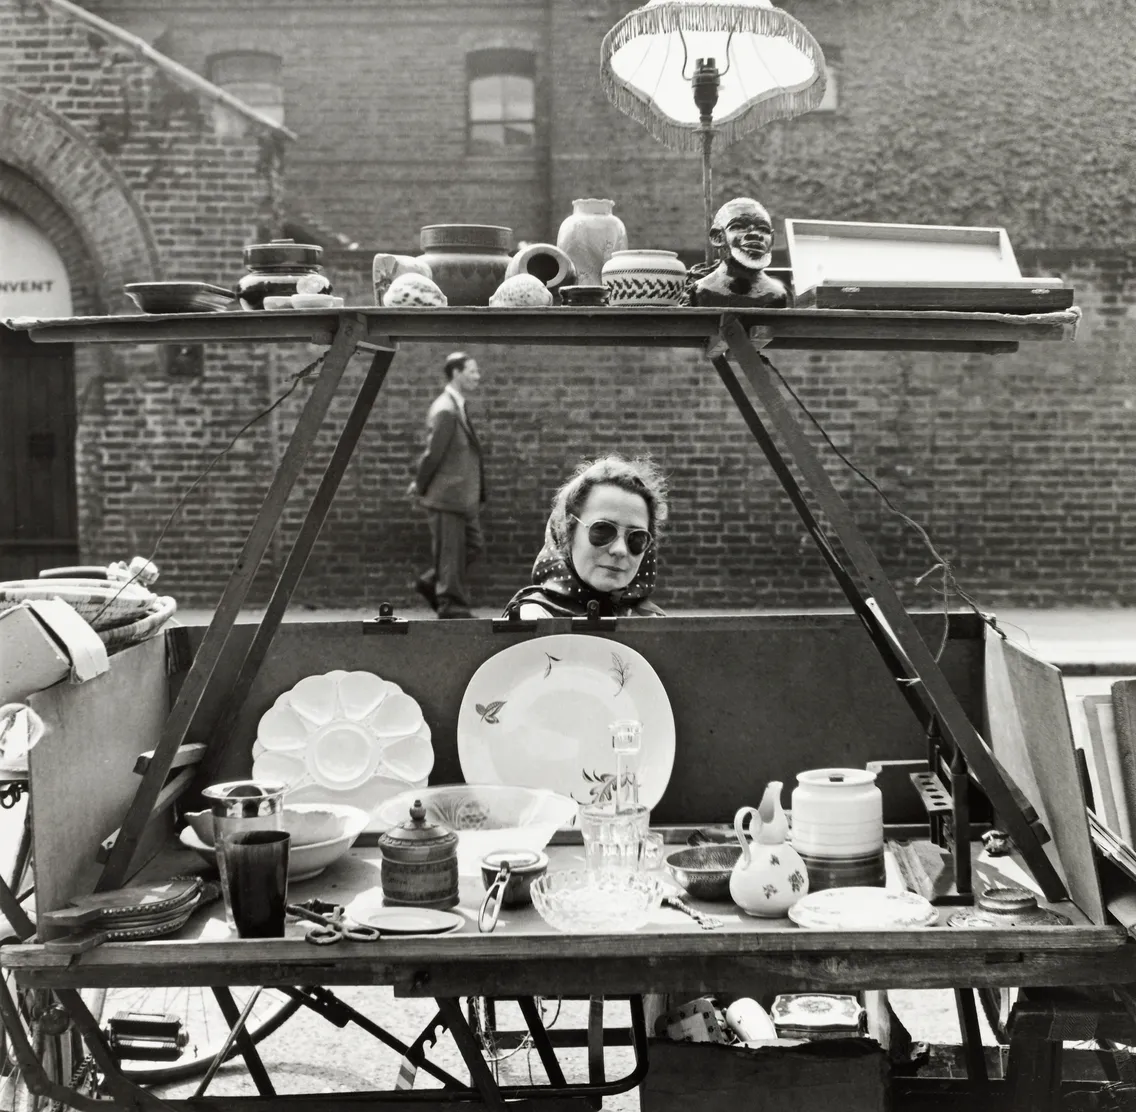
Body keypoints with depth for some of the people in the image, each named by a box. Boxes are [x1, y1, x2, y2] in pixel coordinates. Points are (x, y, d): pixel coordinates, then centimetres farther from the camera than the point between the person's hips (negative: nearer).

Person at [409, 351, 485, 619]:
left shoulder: (457, 408, 14)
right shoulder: (445, 411, -19)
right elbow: (434, 453, -19)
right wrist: (420, 485, -7)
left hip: (464, 496, 10)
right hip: (447, 496, -10)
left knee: (473, 546, 15)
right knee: (451, 552, 1)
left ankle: (431, 583, 24)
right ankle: (452, 605, 12)